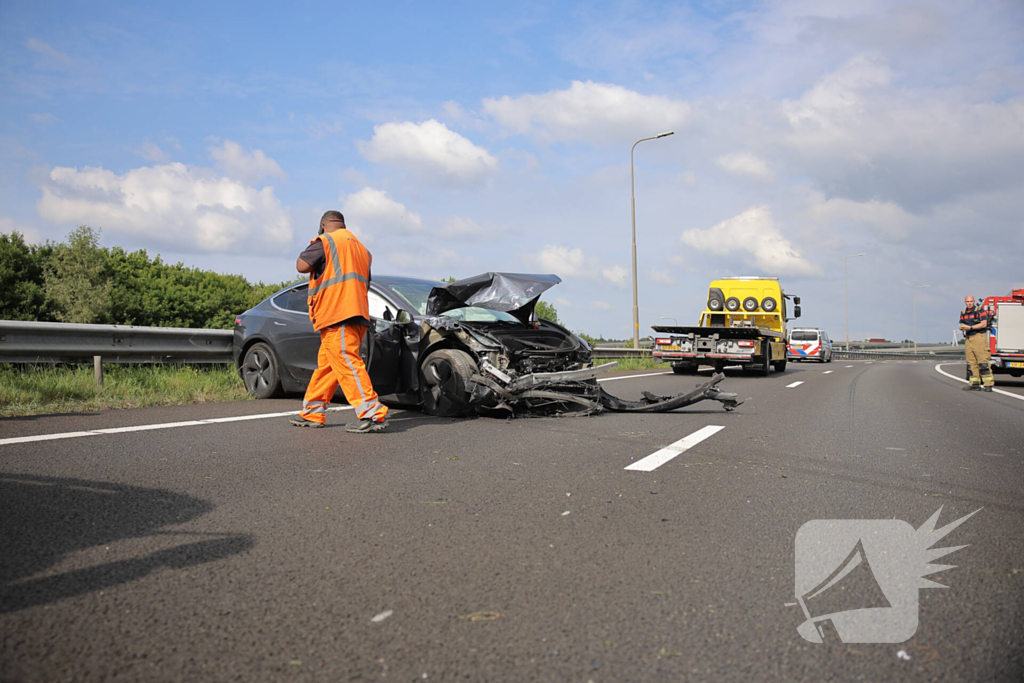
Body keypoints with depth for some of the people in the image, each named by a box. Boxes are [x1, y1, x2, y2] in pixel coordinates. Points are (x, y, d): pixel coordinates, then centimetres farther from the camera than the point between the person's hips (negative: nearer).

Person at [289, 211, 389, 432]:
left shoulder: (325, 241, -2)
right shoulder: (359, 246, 25)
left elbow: (302, 265, -8)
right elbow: (365, 280, 30)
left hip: (337, 316, -9)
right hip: (358, 315, 9)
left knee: (347, 364, -14)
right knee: (325, 365, 15)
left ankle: (373, 413, -21)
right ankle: (312, 413, 21)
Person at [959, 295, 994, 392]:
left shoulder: (980, 310, -4)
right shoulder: (963, 313, 15)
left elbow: (984, 324, -11)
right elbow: (962, 325, 17)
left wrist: (970, 327, -18)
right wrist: (962, 328, -6)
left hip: (979, 337, -6)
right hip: (968, 339, 6)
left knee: (983, 362, -10)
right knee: (971, 363, 3)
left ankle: (988, 385, -11)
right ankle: (975, 384, 6)